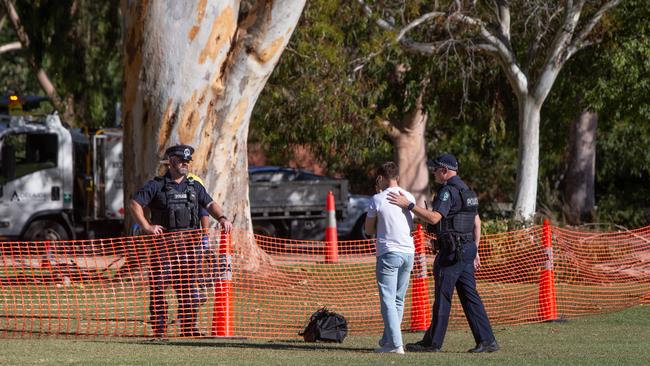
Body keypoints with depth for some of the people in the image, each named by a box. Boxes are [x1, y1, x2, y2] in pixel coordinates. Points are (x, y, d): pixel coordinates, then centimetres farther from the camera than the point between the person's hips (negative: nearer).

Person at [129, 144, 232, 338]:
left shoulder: (194, 186, 16)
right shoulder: (156, 186, 1)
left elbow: (210, 204, 15)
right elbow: (134, 203, -4)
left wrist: (222, 218, -5)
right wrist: (146, 226, -14)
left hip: (188, 244, 4)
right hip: (163, 243, -4)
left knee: (188, 286, 5)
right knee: (159, 287, -7)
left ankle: (189, 327, 12)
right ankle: (159, 329, -5)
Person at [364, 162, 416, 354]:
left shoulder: (378, 199, -6)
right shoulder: (409, 198, 8)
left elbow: (369, 229, 1)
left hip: (389, 253, -6)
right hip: (408, 252, 6)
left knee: (388, 300, -6)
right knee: (398, 300, 15)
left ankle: (395, 344, -16)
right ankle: (388, 339, 25)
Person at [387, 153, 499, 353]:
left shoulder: (448, 191, -14)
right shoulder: (466, 190, 17)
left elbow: (434, 217, -26)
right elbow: (477, 222, 20)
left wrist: (408, 205, -24)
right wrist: (475, 252, 23)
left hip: (451, 252, -9)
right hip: (467, 249, 9)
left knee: (443, 297, -3)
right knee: (469, 296, 8)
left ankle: (433, 342, 3)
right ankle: (487, 340, 4)